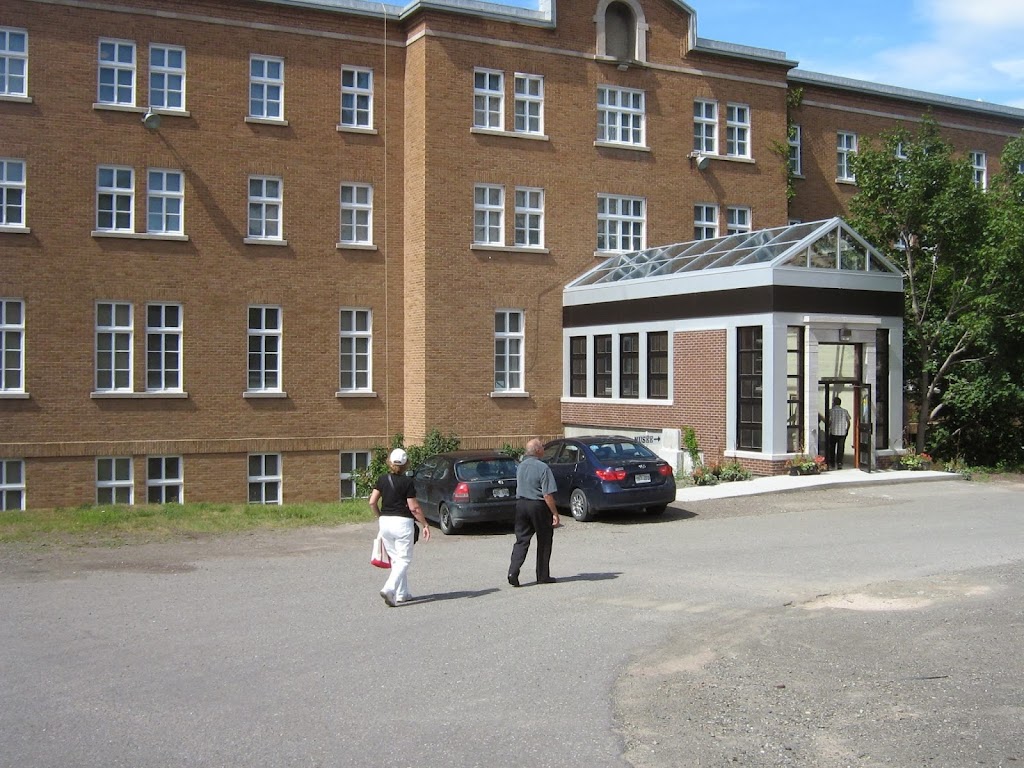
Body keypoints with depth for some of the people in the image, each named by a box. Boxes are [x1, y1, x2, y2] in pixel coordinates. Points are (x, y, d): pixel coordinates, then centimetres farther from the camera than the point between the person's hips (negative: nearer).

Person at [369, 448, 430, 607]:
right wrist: (424, 525, -3)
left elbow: (372, 502, 3)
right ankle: (389, 589, -19)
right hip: (402, 522, -5)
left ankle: (402, 594, 19)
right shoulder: (407, 482, -10)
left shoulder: (382, 479, 3)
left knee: (395, 559, 16)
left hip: (385, 522, 6)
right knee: (403, 560, 0)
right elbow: (414, 507, -11)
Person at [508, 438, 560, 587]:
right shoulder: (543, 468, -15)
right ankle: (543, 576, 14)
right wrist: (555, 514, -14)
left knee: (521, 540, 8)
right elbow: (547, 495, -18)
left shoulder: (521, 466, 5)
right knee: (544, 541, 9)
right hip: (538, 505, -5)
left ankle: (513, 571, -8)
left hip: (521, 504, 5)